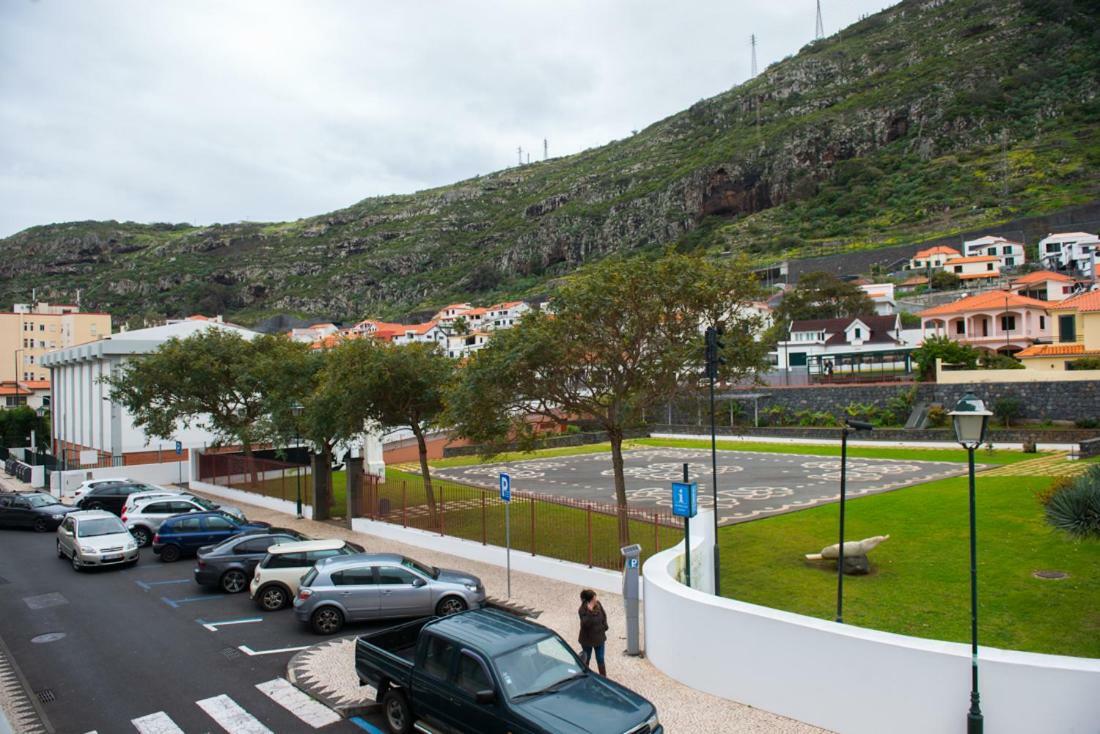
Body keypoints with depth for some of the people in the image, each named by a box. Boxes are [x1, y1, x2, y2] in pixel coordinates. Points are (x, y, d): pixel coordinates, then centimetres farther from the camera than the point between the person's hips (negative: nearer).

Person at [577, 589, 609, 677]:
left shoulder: (598, 604, -11)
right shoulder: (583, 610, -27)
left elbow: (604, 615, 7)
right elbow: (585, 624, -38)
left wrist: (604, 626, 4)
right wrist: (590, 611, -47)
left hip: (599, 637, 4)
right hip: (587, 639, -4)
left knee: (600, 659, 16)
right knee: (586, 659, 17)